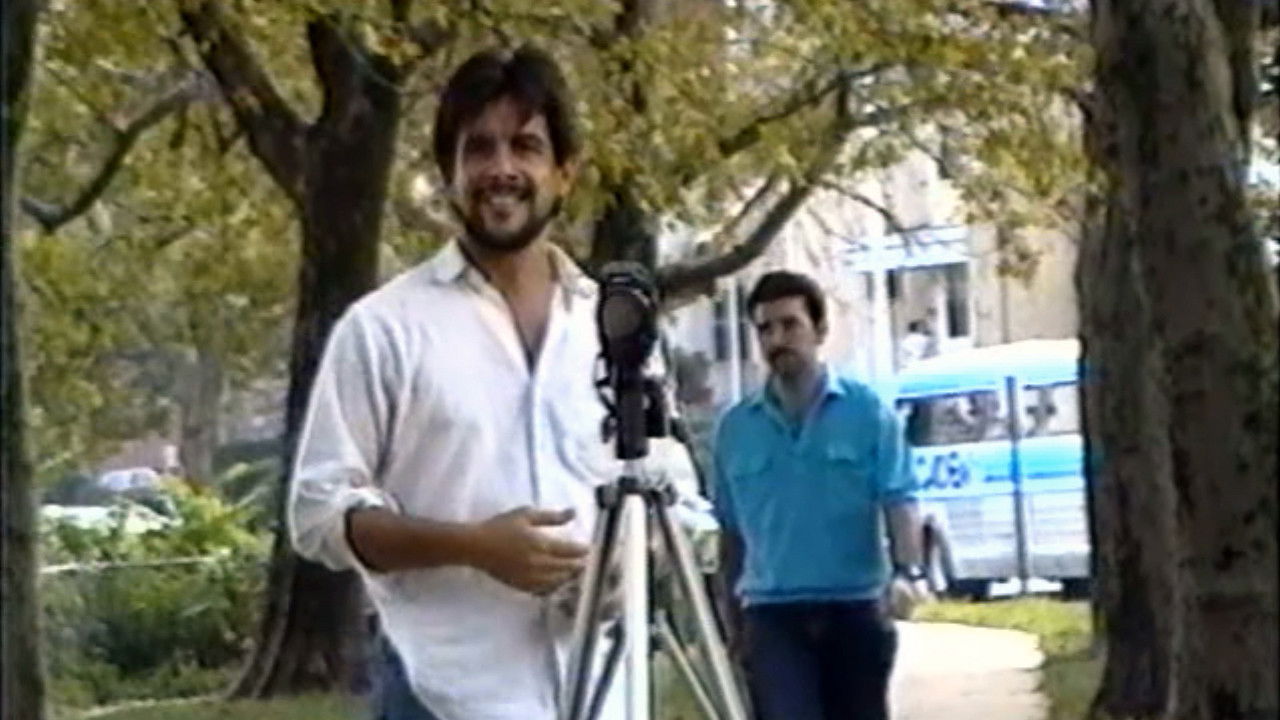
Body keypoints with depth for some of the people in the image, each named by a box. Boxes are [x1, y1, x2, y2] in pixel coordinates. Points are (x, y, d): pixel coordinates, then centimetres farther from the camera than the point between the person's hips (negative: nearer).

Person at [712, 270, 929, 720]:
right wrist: (732, 621, 15)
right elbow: (732, 531, 13)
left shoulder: (867, 412, 0)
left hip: (855, 609, 0)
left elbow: (899, 499, -7)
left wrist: (909, 570, -25)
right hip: (772, 613, 1)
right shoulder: (735, 428, 6)